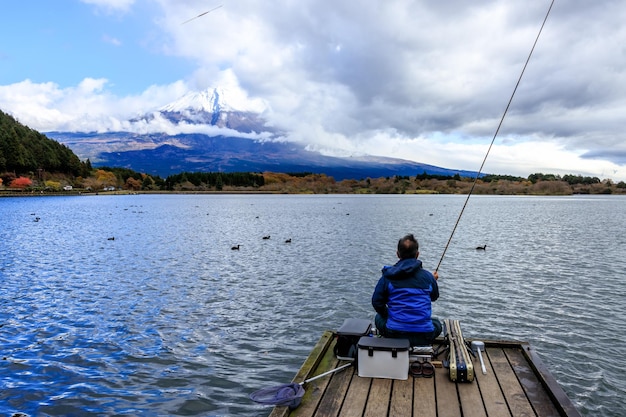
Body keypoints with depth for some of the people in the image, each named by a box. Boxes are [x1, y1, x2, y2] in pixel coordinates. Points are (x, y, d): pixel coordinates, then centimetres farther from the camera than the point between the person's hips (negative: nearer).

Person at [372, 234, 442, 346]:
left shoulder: (388, 276, -3)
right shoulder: (428, 276, 0)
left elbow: (376, 302, 2)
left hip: (394, 335, -1)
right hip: (423, 337, 1)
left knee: (379, 318, 31)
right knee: (437, 324, 34)